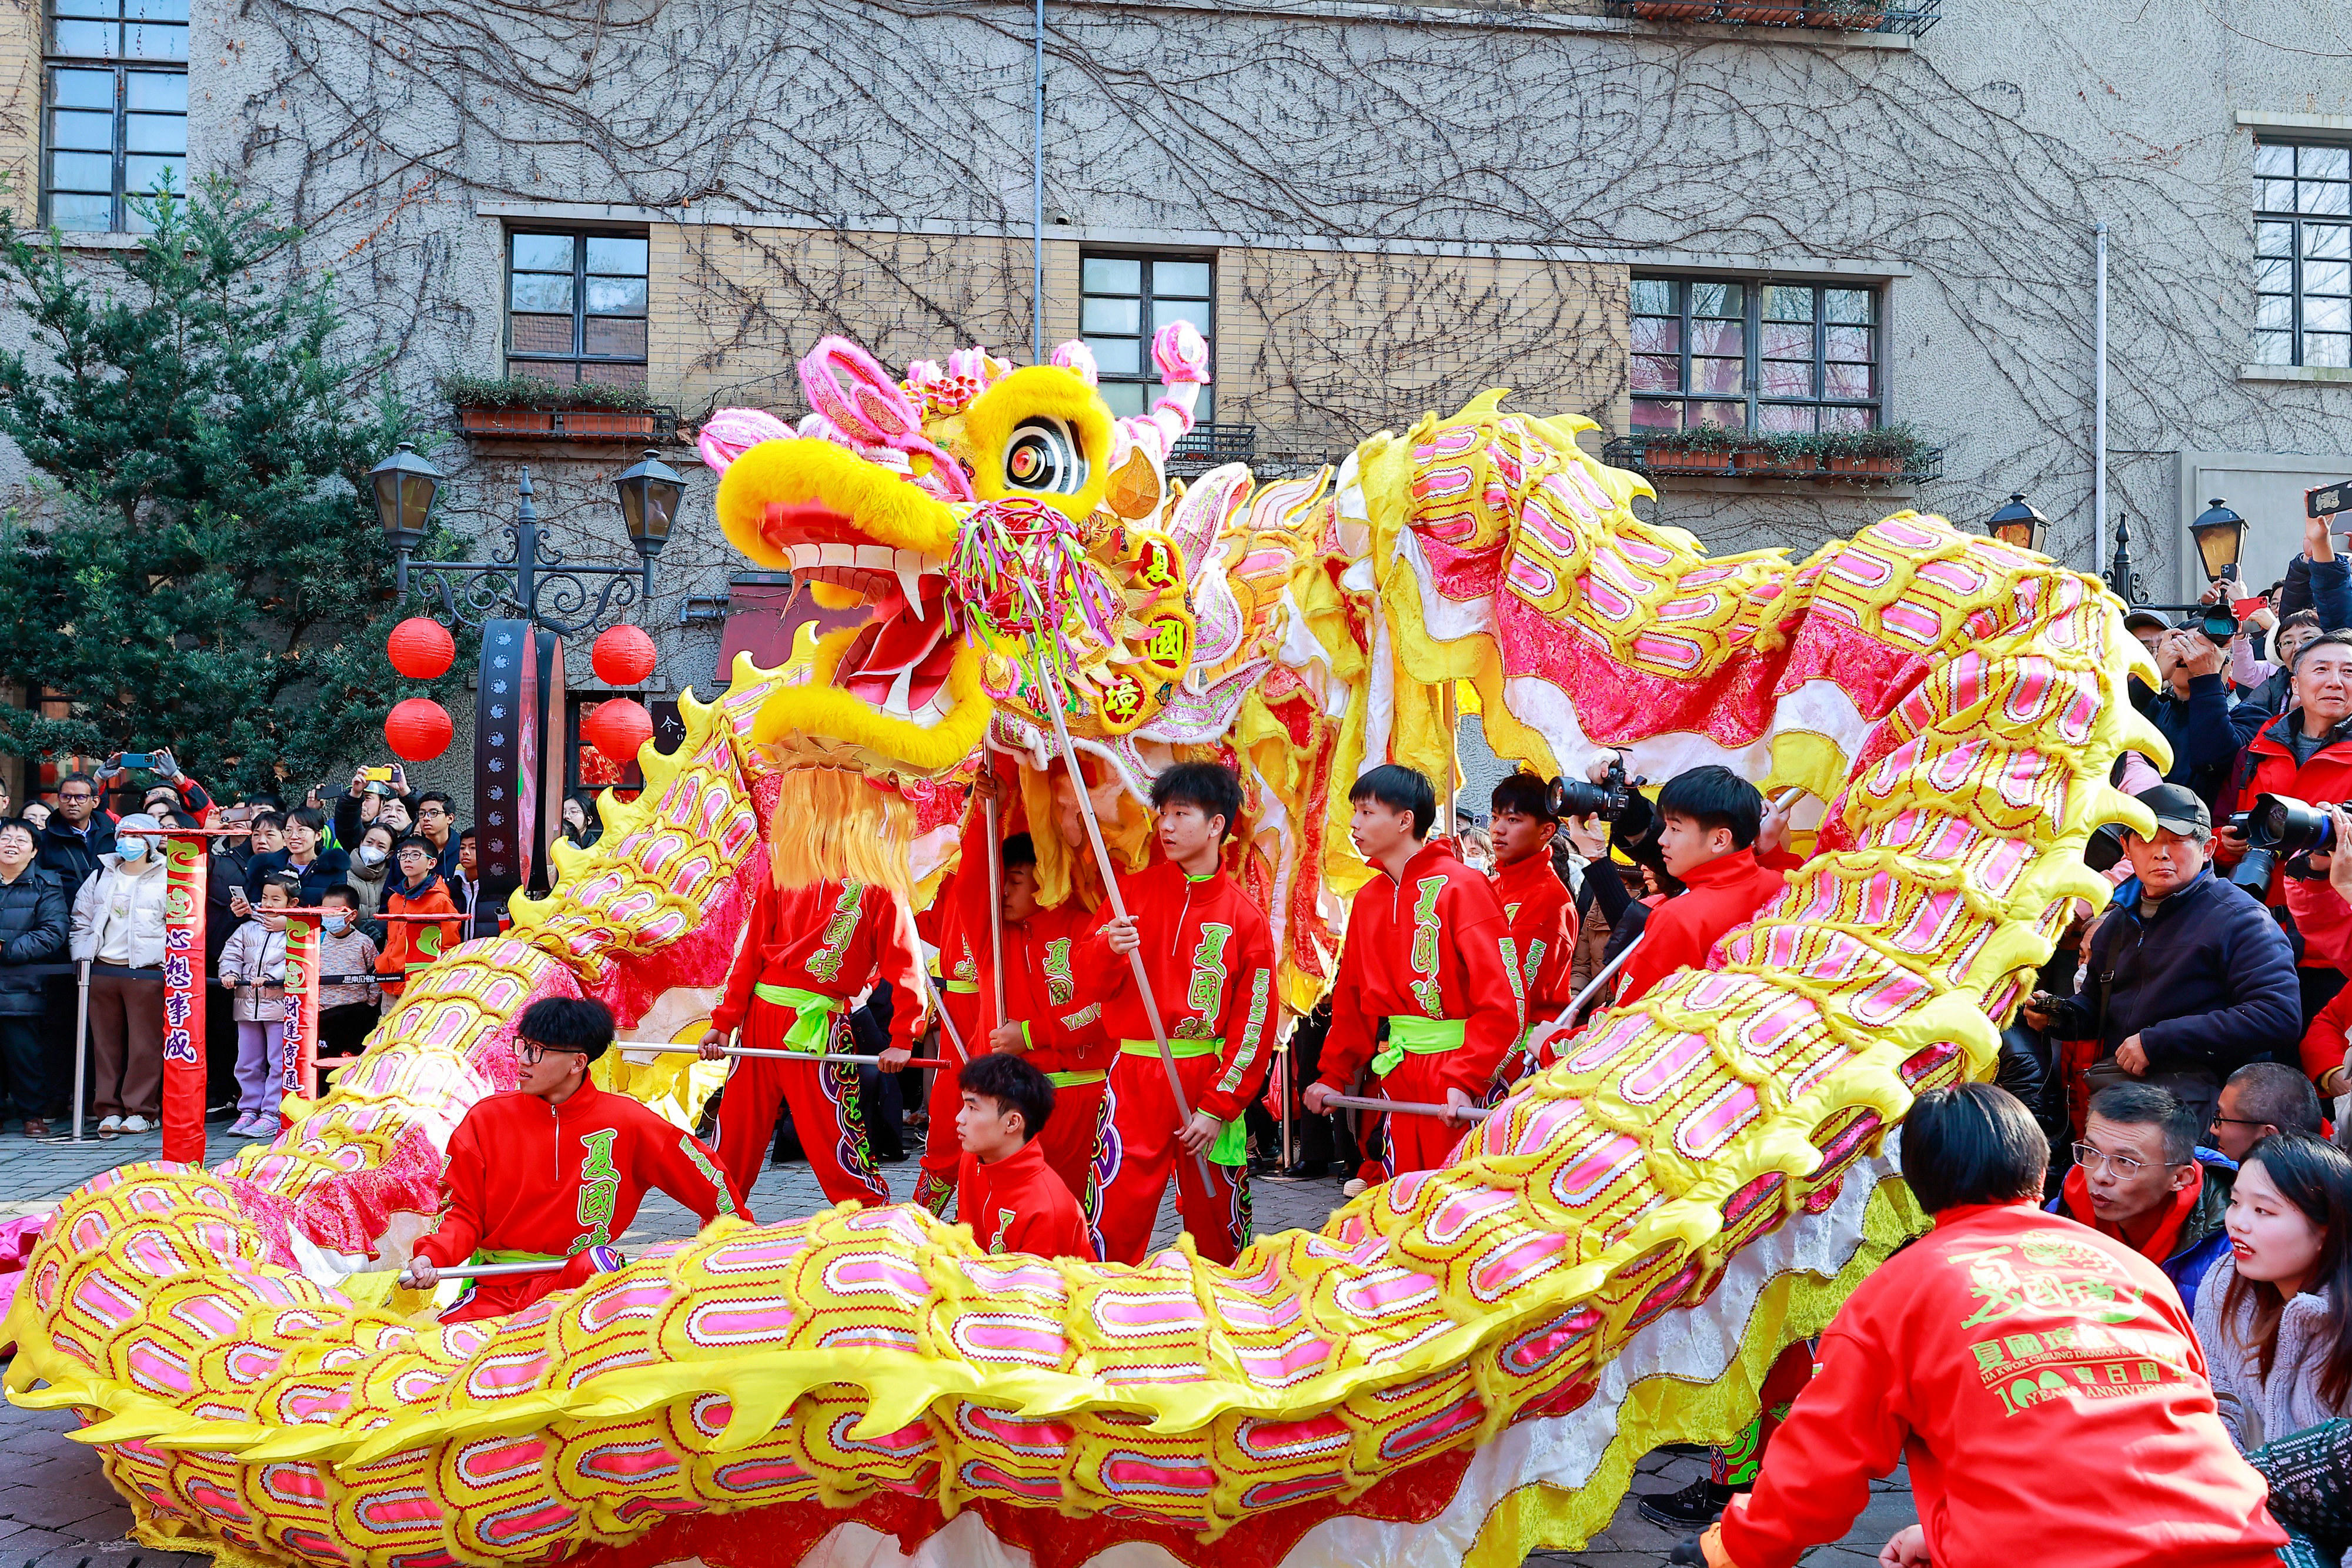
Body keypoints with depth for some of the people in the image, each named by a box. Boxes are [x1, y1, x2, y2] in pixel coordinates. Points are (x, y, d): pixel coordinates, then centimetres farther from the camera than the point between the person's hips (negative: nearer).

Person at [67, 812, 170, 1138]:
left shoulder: (166, 879, 2)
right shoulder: (102, 876, 15)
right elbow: (81, 921, 19)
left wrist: (167, 961, -9)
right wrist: (82, 957, 8)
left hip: (147, 972, -4)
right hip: (101, 970, 4)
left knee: (144, 1043, -2)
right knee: (105, 1041, 6)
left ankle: (141, 1111, 5)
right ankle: (109, 1110, 12)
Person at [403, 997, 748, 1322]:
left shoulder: (626, 1122, -1)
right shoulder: (487, 1118, 4)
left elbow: (703, 1175, 9)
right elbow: (463, 1211, 6)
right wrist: (432, 1257, -14)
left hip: (581, 1279, -2)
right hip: (497, 1288, 3)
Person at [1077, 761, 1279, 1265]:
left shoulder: (1246, 917, 1)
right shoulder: (1134, 891, 6)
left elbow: (1255, 1023, 0)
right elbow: (1088, 982, 1)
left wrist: (1217, 1107, -6)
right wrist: (1109, 950, -21)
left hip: (1210, 1083, 0)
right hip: (1135, 1077, 0)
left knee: (1217, 1229, 7)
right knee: (1117, 1223, -6)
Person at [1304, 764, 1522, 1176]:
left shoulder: (1462, 887, -11)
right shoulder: (1368, 899, 11)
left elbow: (1503, 1002, -18)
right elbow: (1351, 999, 17)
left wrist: (1464, 1082, -24)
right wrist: (1334, 1076, 10)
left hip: (1455, 1066, -7)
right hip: (1398, 1076, 7)